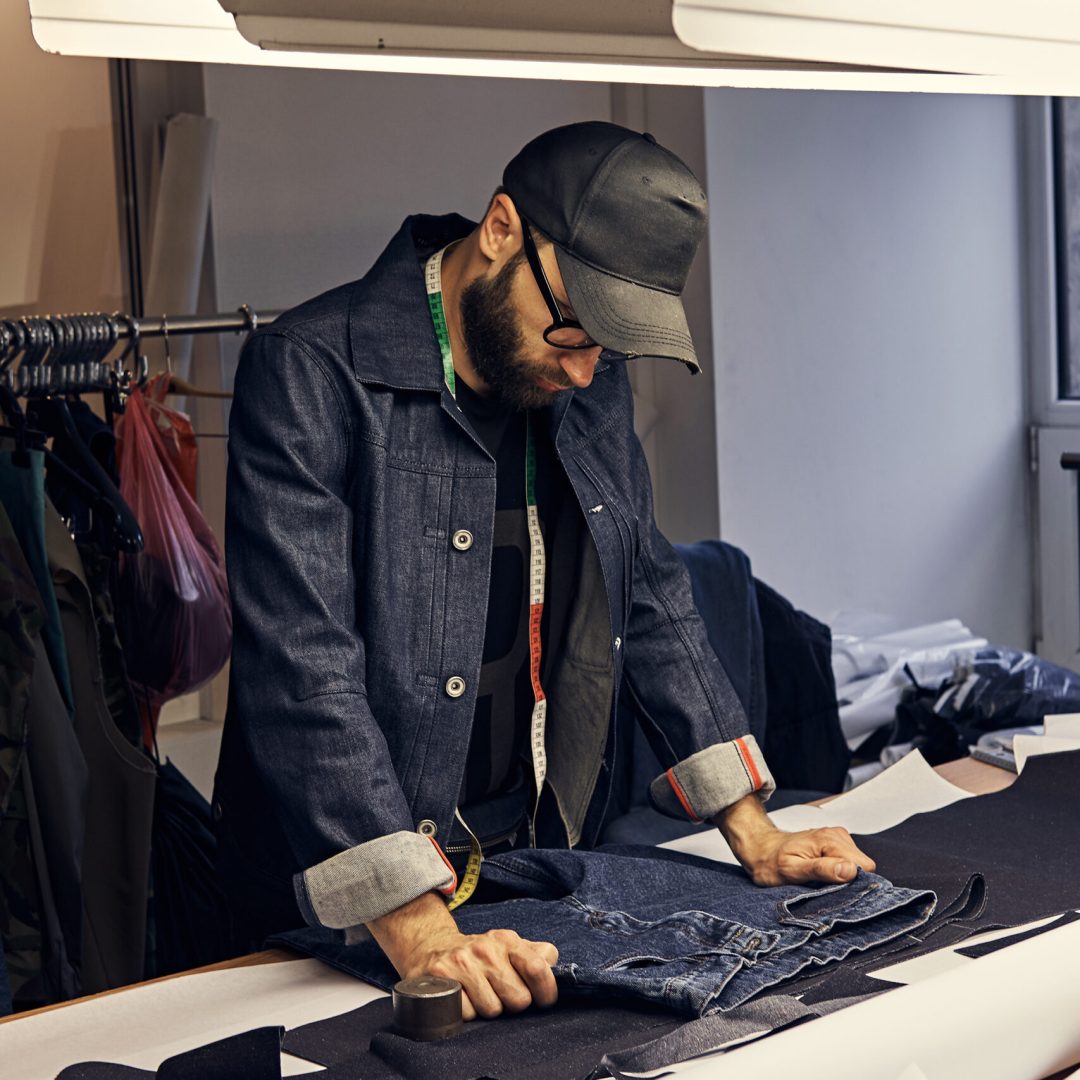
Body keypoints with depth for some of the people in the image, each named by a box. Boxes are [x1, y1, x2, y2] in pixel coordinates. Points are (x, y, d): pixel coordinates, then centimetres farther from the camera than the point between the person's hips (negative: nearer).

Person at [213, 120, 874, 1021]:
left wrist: (751, 832, 7)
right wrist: (420, 934, -29)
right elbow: (303, 669, -22)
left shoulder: (591, 384, 6)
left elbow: (651, 599, 14)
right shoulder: (308, 372, -14)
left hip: (540, 872, 5)